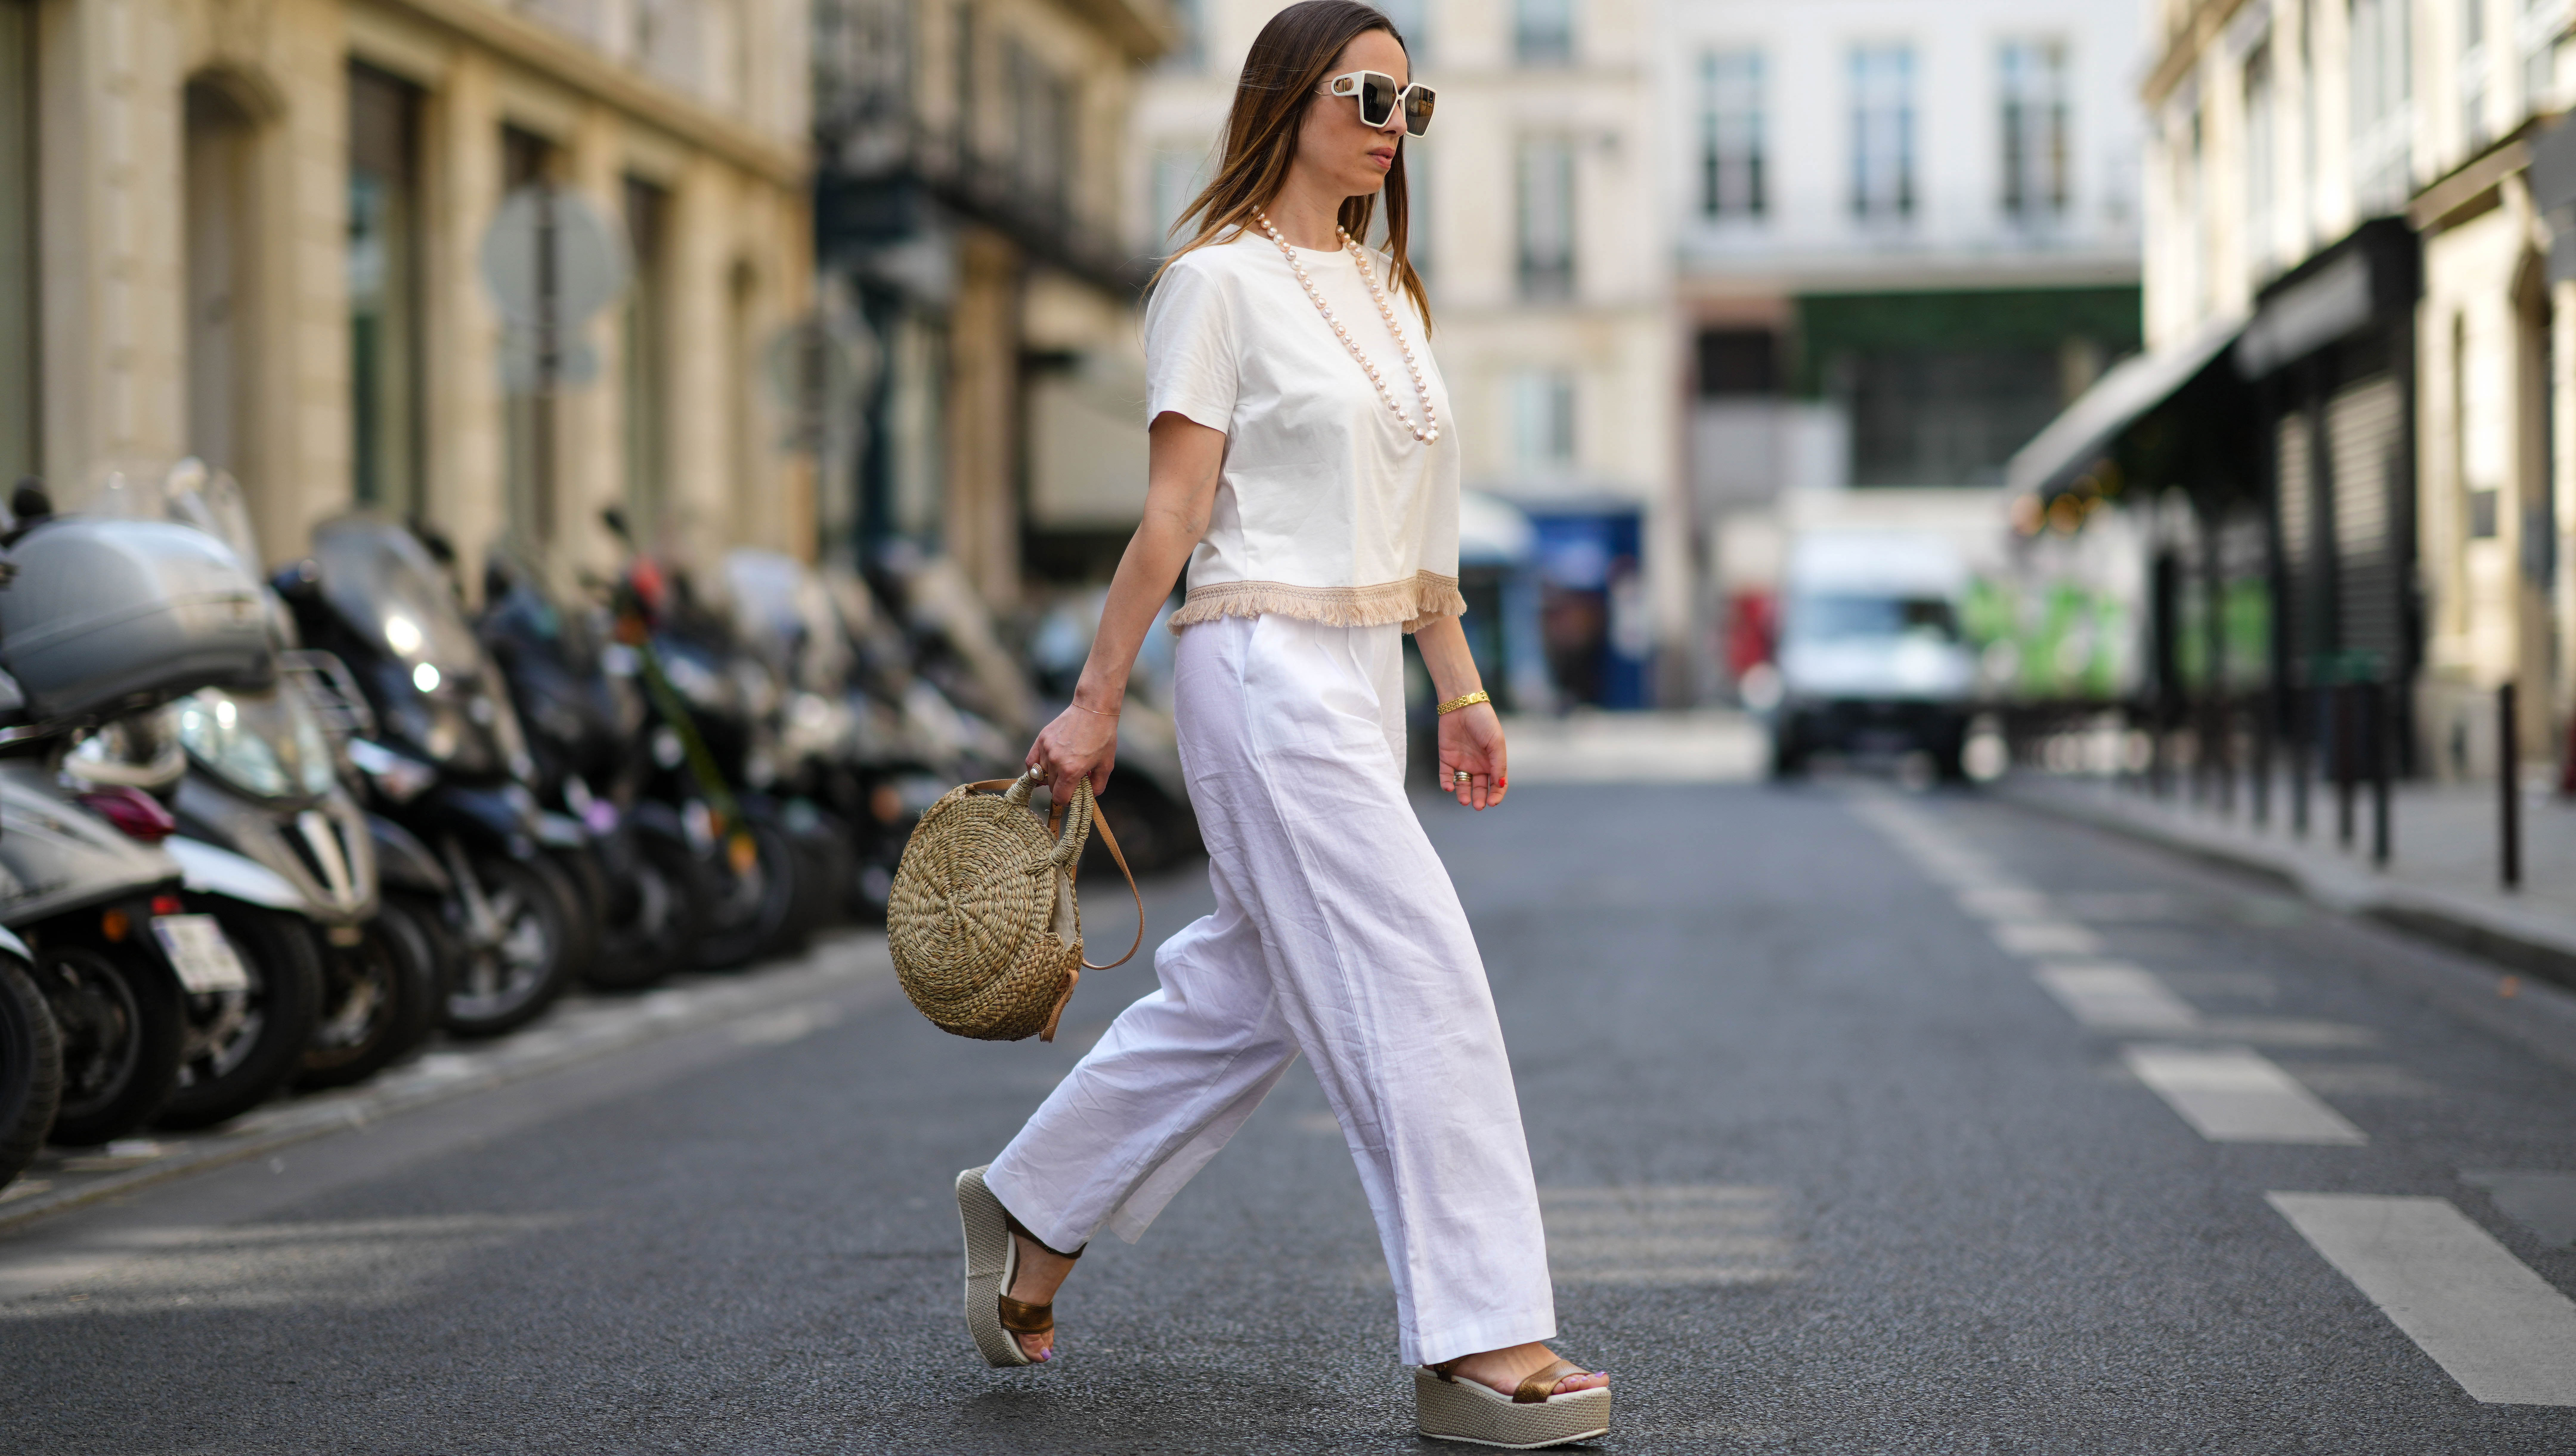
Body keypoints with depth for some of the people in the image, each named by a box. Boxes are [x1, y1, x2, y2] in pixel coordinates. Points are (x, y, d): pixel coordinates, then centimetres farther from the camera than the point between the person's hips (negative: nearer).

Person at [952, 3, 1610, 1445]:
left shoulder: (1386, 289, 16)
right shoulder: (1220, 282, -8)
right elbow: (1175, 516, -9)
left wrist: (1463, 691, 17)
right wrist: (1095, 703, -8)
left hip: (1363, 673, 9)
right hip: (1262, 664, -9)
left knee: (1244, 989, 14)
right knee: (1414, 983, -10)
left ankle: (1032, 1212, 30)